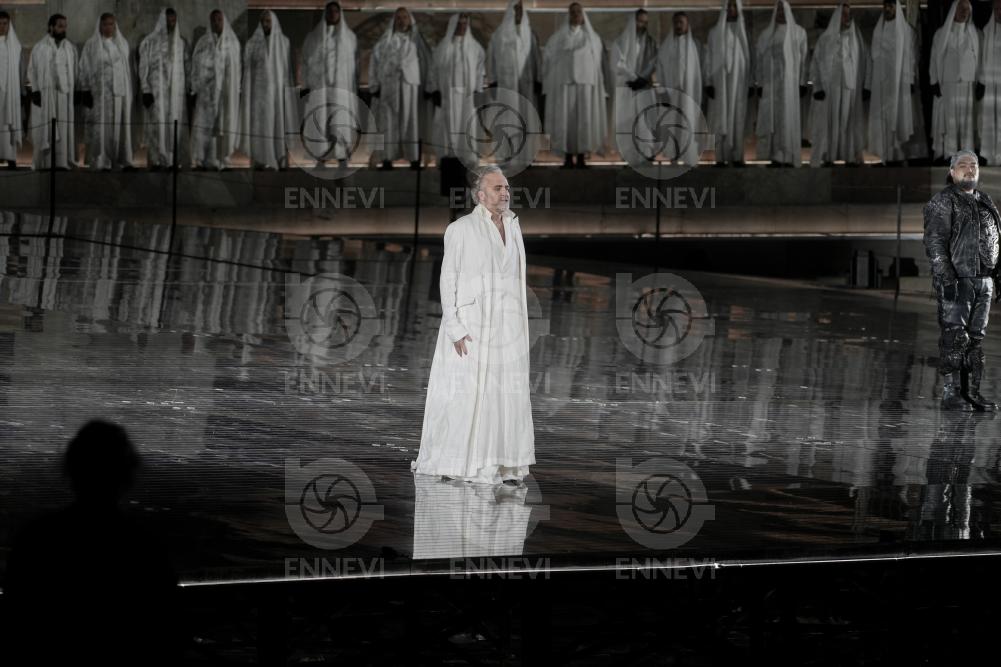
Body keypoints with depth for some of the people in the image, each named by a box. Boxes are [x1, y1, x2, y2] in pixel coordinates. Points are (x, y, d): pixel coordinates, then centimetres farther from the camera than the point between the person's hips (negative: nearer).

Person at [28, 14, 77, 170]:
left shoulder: (70, 48, 10)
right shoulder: (39, 47, 0)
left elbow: (75, 71, 12)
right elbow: (32, 70, 0)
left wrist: (75, 91, 4)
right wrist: (35, 91, -9)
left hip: (65, 93, 3)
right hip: (45, 94, -3)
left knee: (64, 130, -1)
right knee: (45, 131, -3)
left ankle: (62, 162, 0)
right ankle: (44, 162, -1)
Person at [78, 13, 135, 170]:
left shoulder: (123, 44, 13)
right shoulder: (91, 45, 2)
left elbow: (128, 68, 14)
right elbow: (85, 69, 0)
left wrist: (129, 92, 10)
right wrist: (86, 91, -8)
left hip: (120, 91, 3)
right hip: (99, 91, -3)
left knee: (120, 126, 0)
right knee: (101, 127, -7)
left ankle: (122, 160, 2)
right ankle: (102, 162, -7)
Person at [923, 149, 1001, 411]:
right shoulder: (942, 203, -5)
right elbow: (934, 243, -12)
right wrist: (945, 279, -21)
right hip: (956, 281, -7)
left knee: (976, 338, 8)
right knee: (955, 337, -9)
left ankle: (972, 392, 12)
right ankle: (951, 393, -8)